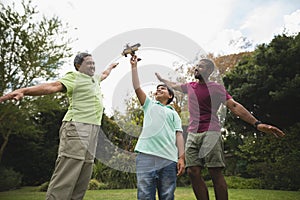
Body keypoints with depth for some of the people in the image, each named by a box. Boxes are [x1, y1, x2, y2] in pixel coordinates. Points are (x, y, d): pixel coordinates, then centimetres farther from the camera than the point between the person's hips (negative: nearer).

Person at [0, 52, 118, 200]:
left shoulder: (94, 78, 24)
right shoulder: (74, 77, 0)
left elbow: (104, 75, 47)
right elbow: (53, 86, -15)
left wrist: (111, 67, 66)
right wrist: (24, 91, -30)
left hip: (92, 131, 8)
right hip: (76, 127, -8)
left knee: (81, 184, 5)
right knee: (65, 179, -13)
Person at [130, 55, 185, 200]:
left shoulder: (174, 113, 23)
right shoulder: (149, 105, 25)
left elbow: (179, 135, 12)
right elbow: (137, 87, 13)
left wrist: (181, 158, 0)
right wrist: (134, 66, 13)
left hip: (169, 158, 1)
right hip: (146, 155, 0)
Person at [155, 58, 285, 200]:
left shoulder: (216, 88, 1)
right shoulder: (190, 87, 18)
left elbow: (234, 106, -8)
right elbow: (174, 85, 38)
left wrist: (256, 123, -18)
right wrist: (161, 79, 51)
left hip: (210, 134, -5)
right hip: (192, 134, 5)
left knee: (215, 173, -8)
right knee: (193, 172, -4)